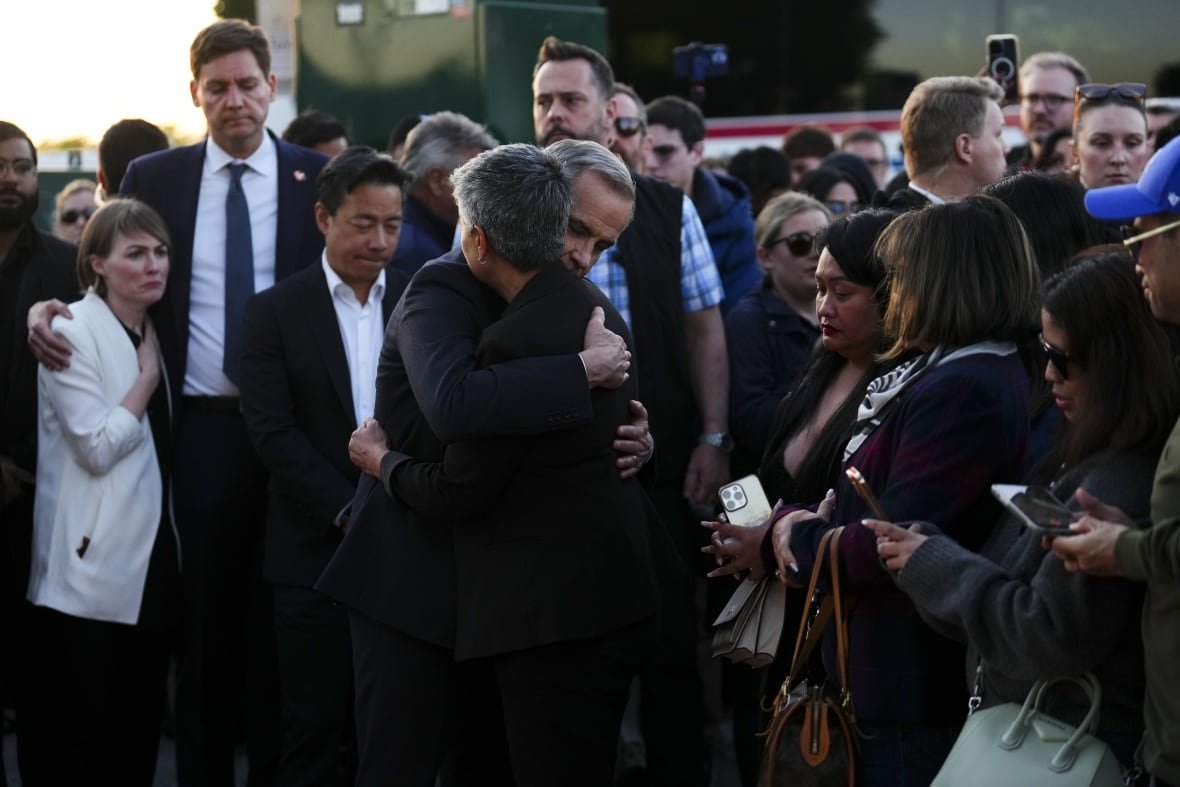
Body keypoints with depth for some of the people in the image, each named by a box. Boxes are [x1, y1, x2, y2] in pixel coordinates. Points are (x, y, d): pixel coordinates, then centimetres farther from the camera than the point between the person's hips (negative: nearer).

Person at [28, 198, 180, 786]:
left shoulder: (156, 331, 13)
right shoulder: (73, 332, -10)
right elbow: (98, 448, -17)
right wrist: (148, 376, -10)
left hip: (153, 560, 7)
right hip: (93, 567, -7)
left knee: (142, 723, 9)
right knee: (84, 727, -1)